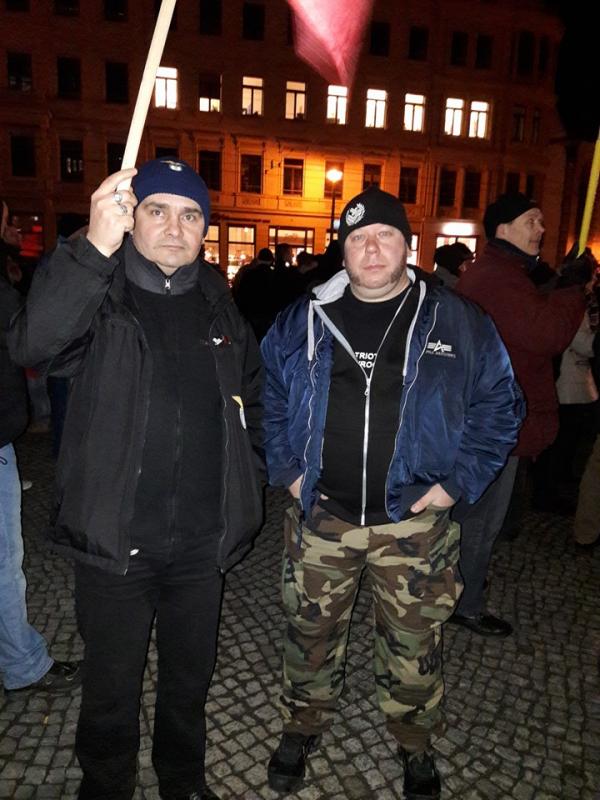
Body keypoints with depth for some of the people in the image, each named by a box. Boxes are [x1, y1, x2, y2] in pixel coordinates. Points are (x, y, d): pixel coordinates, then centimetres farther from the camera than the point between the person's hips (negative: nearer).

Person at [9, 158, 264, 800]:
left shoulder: (218, 306, 5)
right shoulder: (98, 295, -7)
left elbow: (249, 395, 19)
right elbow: (35, 344, -28)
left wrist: (245, 479, 13)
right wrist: (95, 248, -39)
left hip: (203, 540, 4)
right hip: (115, 540, -3)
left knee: (190, 678, 22)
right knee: (110, 687, 16)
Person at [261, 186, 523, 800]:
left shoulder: (457, 322, -2)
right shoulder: (303, 321, 2)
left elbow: (498, 404, 3)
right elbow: (269, 397, 10)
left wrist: (458, 481, -4)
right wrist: (286, 469, 2)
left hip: (414, 519, -1)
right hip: (319, 515, 2)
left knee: (413, 641, 15)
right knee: (311, 630, 16)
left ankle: (416, 743, 44)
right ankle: (302, 727, 44)